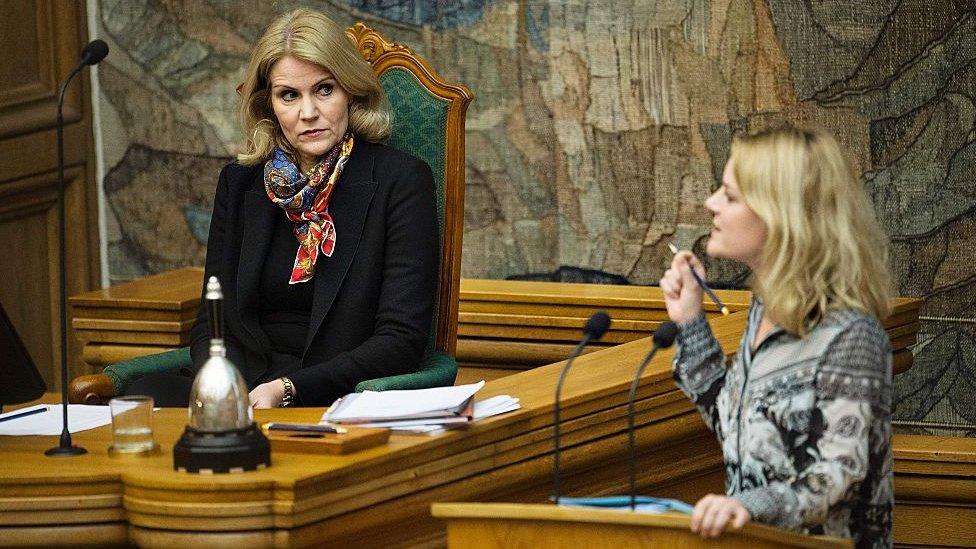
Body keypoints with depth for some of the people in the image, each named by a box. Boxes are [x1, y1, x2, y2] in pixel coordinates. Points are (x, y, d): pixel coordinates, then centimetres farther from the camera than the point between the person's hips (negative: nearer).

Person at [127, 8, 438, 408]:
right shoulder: (239, 183, 13)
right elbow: (212, 322, 14)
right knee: (143, 396, -29)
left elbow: (401, 340, -8)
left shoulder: (402, 182, -2)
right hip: (240, 387, 5)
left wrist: (287, 389, -20)